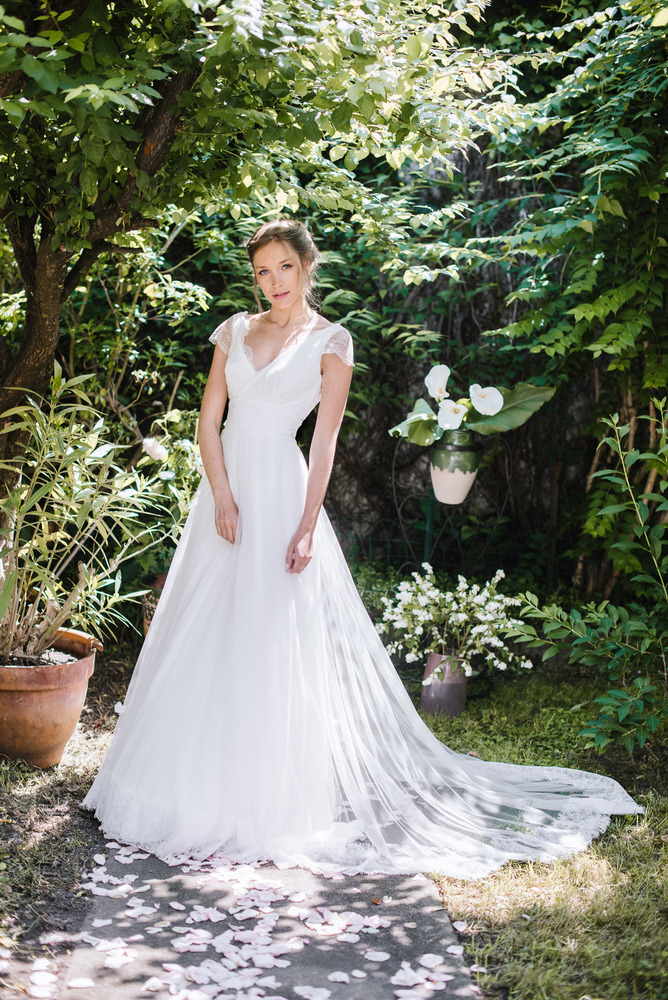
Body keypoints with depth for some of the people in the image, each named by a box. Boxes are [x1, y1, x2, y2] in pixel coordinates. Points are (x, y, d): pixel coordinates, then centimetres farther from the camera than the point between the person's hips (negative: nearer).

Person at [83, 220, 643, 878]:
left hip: (279, 491, -5)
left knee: (276, 641, -4)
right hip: (226, 488, 5)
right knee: (206, 638, 8)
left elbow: (325, 440, -6)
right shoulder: (236, 329, 11)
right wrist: (221, 495, -8)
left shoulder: (329, 342, 0)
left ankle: (280, 797, 8)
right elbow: (209, 418, 7)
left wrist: (307, 524, -15)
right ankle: (201, 779, 23)